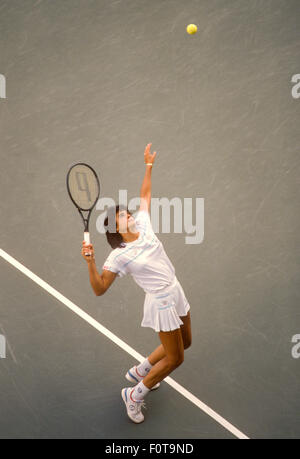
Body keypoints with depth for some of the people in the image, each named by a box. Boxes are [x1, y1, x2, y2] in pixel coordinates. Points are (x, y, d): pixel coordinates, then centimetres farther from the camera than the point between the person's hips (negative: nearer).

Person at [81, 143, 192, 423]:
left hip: (176, 293, 8)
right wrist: (90, 262, -31)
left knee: (185, 342, 22)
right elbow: (99, 289, -17)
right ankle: (134, 395, 24)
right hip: (161, 303, -8)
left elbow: (144, 195, 14)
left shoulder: (143, 226, -1)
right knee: (175, 359, 2)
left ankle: (138, 372, 40)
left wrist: (149, 165, 19)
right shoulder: (118, 257, -17)